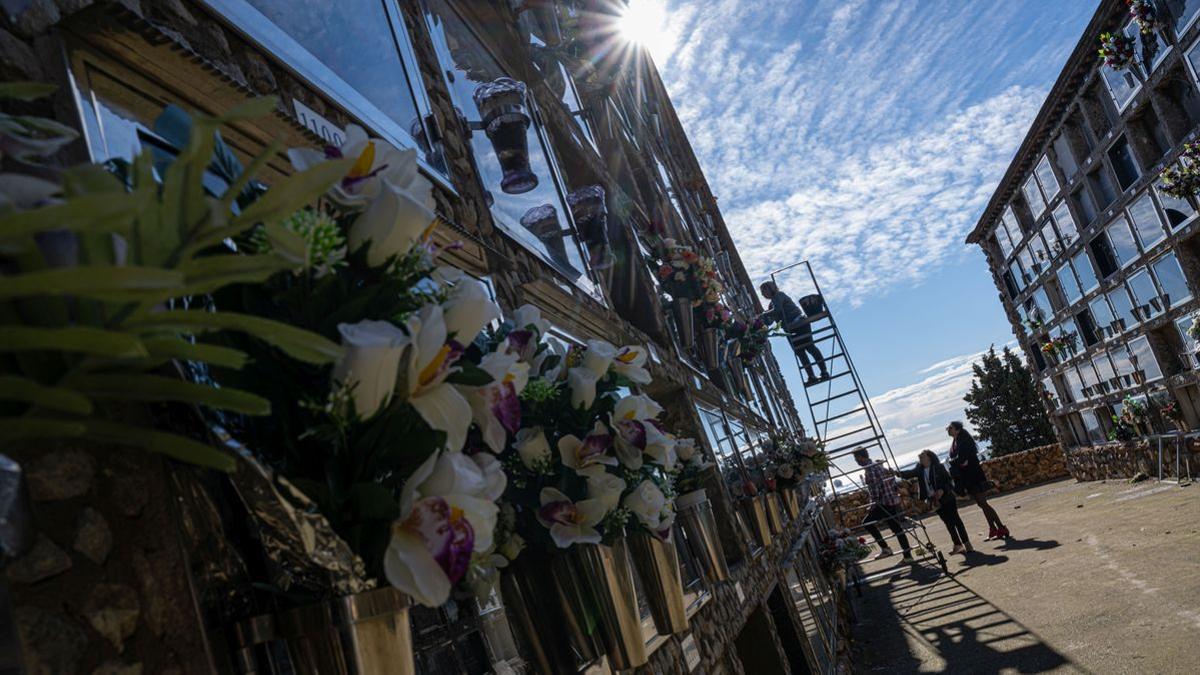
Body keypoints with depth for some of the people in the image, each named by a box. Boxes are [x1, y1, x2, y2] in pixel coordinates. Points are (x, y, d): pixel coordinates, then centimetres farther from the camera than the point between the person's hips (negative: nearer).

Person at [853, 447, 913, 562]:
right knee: (897, 529, 11)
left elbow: (875, 487, -19)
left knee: (867, 522, 2)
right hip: (894, 501, 9)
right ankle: (908, 555, 13)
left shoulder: (869, 469, -13)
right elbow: (891, 479, 18)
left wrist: (874, 504, -14)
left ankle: (885, 548, 1)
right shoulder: (879, 465, 15)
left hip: (884, 503, -9)